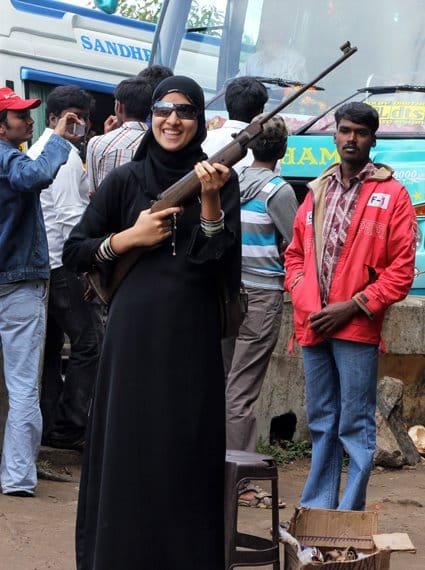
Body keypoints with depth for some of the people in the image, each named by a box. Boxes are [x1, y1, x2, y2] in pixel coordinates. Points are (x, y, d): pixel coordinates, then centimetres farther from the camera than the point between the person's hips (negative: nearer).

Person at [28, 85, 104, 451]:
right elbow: (70, 214, -17)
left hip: (40, 265, 10)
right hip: (64, 264, -10)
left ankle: (48, 426, 13)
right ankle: (69, 429, -9)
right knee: (89, 342, -8)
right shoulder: (66, 154, -11)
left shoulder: (38, 151, 18)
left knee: (50, 345, 11)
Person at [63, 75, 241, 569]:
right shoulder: (126, 180, 6)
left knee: (187, 454, 0)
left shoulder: (219, 180, 6)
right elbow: (73, 253, 7)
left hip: (192, 336, 0)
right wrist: (127, 238, -6)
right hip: (134, 331, 0)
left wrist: (210, 200, -15)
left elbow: (223, 260, -5)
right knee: (127, 451, 1)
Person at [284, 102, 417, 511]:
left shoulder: (391, 195, -2)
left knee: (356, 427, -1)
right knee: (321, 424, 12)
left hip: (357, 328, -5)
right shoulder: (317, 191, 13)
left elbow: (402, 269, -6)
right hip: (312, 326, 5)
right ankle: (317, 512, 20)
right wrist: (304, 301, 0)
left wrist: (353, 307, -12)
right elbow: (296, 253, 17)